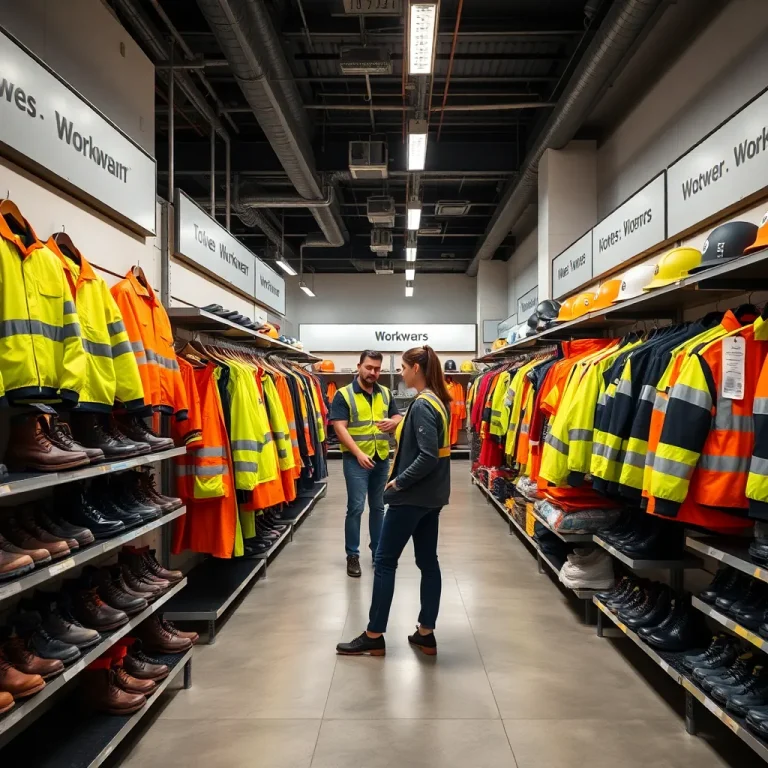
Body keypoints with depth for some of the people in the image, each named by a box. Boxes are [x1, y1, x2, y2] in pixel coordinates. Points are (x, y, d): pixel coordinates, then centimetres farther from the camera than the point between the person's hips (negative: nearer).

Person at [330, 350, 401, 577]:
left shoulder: (386, 393, 8)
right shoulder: (344, 395, -7)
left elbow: (398, 418, 10)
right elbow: (340, 427, -14)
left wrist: (392, 423, -15)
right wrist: (359, 453, -23)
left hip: (382, 458, 5)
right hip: (356, 459, -5)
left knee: (378, 507, 15)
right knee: (356, 507, -2)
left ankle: (378, 550, 28)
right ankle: (352, 555, 11)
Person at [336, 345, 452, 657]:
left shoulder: (422, 404, -19)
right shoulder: (438, 401, 10)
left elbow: (427, 456, -25)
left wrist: (399, 482, -15)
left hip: (413, 495, -10)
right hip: (431, 495, 10)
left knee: (385, 561, 1)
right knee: (428, 561, 12)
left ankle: (374, 637, 11)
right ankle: (426, 634, 21)